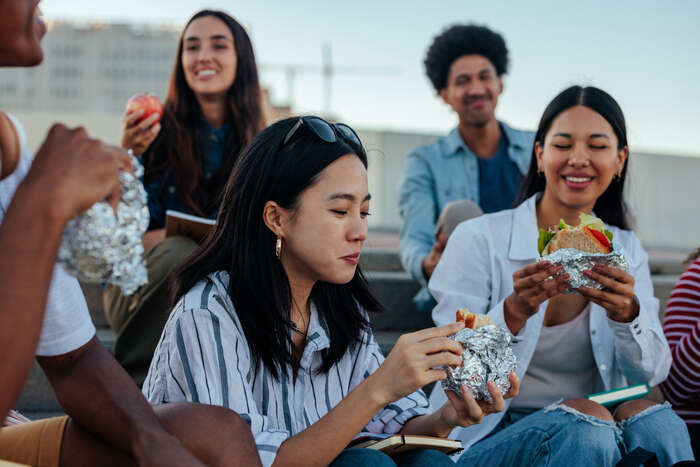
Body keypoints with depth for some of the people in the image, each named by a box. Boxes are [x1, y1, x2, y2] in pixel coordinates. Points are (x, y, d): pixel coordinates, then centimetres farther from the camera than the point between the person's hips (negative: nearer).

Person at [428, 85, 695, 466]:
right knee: (586, 420, -33)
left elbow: (652, 373, -4)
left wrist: (626, 313, -25)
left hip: (589, 433, 4)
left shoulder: (626, 252, 7)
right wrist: (515, 310, -29)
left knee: (653, 417, -28)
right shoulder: (479, 239, -7)